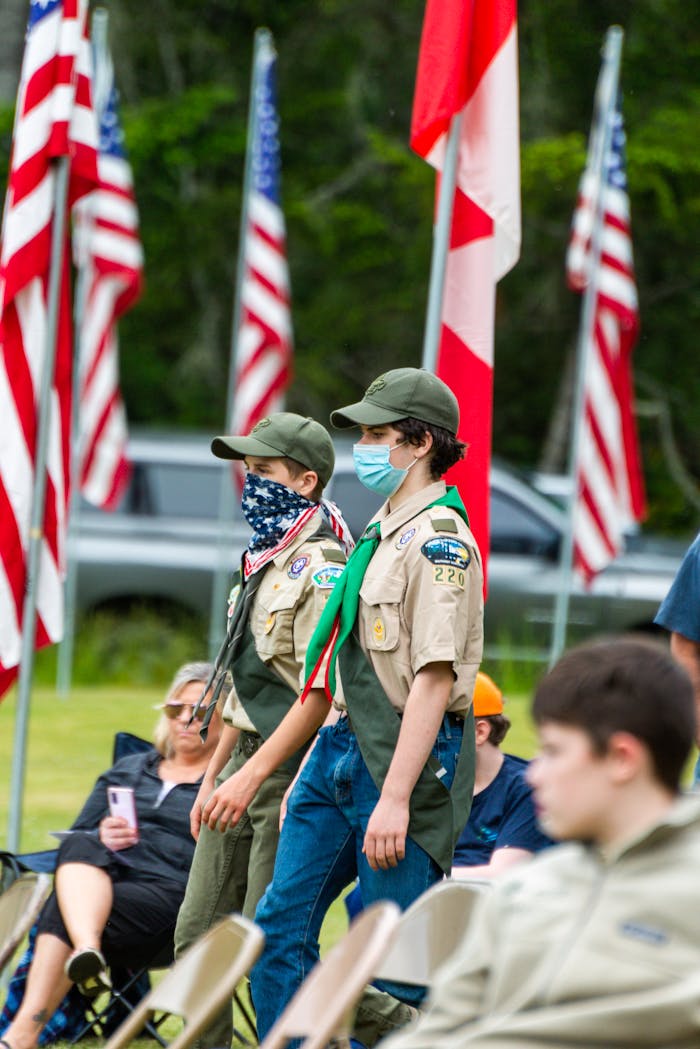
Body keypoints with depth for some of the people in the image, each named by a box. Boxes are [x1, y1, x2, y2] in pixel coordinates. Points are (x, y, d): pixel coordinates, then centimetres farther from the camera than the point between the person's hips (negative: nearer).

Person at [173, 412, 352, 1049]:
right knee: (198, 935, 8)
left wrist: (248, 776, -22)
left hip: (293, 770, -10)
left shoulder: (320, 567, -14)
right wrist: (211, 779, 21)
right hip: (246, 763, 10)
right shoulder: (263, 561, 16)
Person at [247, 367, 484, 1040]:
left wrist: (395, 799, -26)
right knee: (281, 924, 7)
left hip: (406, 756, -10)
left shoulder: (438, 537, -13)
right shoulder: (382, 529, 17)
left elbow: (435, 679, -21)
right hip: (343, 745, 10)